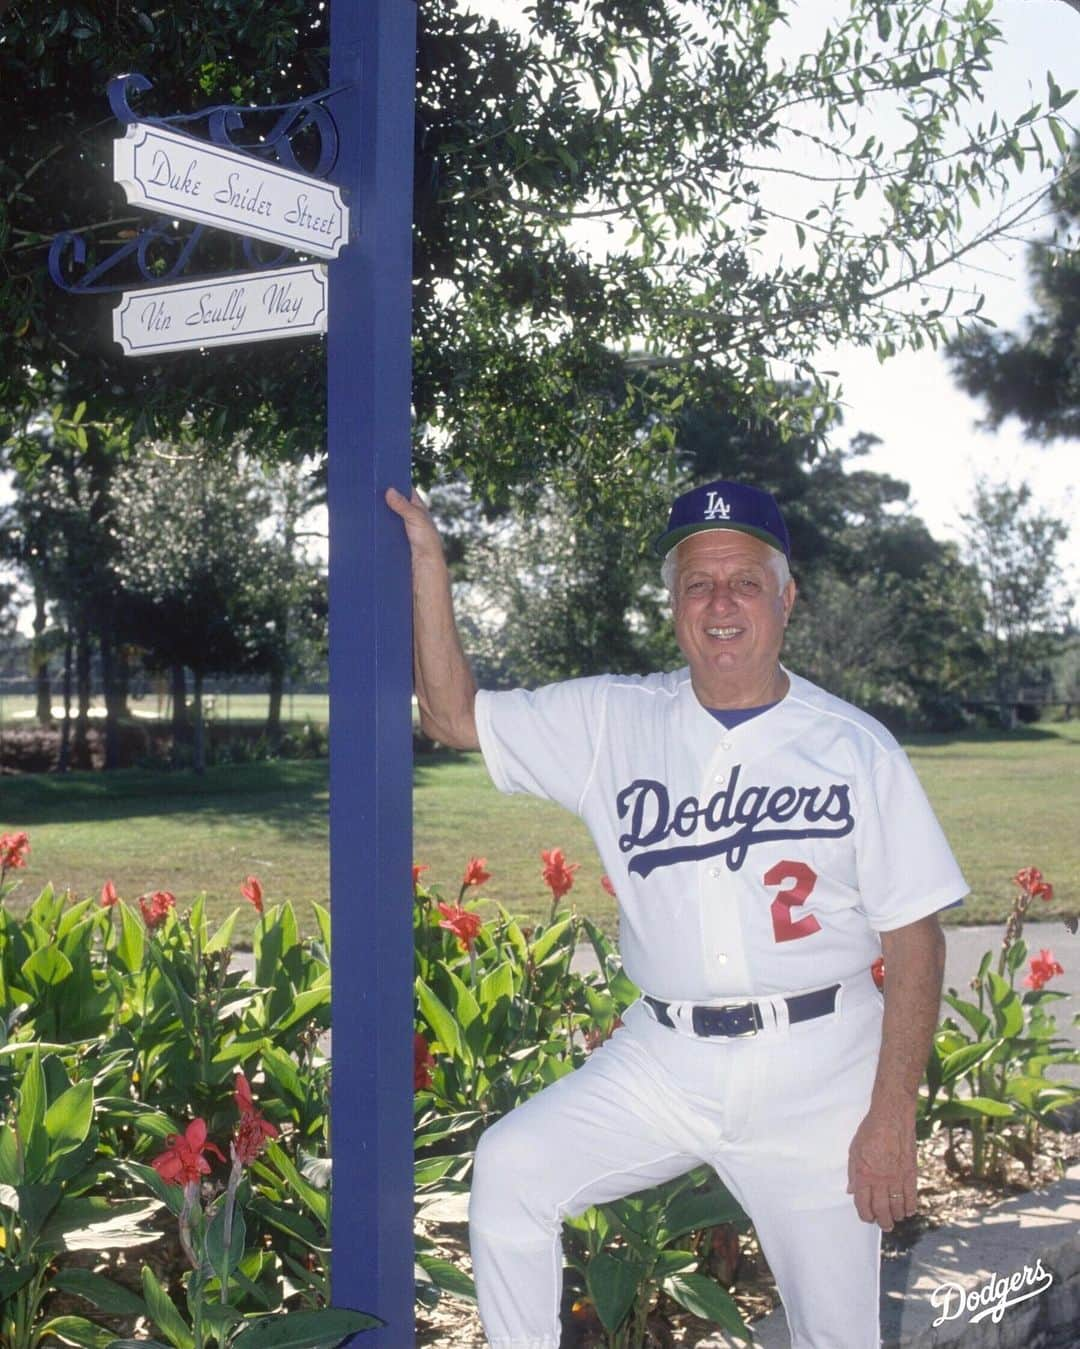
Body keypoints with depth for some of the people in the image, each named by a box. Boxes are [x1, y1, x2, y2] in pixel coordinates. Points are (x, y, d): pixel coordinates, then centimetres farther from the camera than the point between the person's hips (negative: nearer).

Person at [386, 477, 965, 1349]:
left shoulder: (855, 748, -2)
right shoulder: (614, 722, 4)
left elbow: (914, 938, -3)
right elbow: (455, 716, 3)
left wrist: (893, 1115, -10)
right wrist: (429, 564, -7)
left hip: (815, 1070, -2)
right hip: (663, 1063, 2)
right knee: (509, 1168, -17)